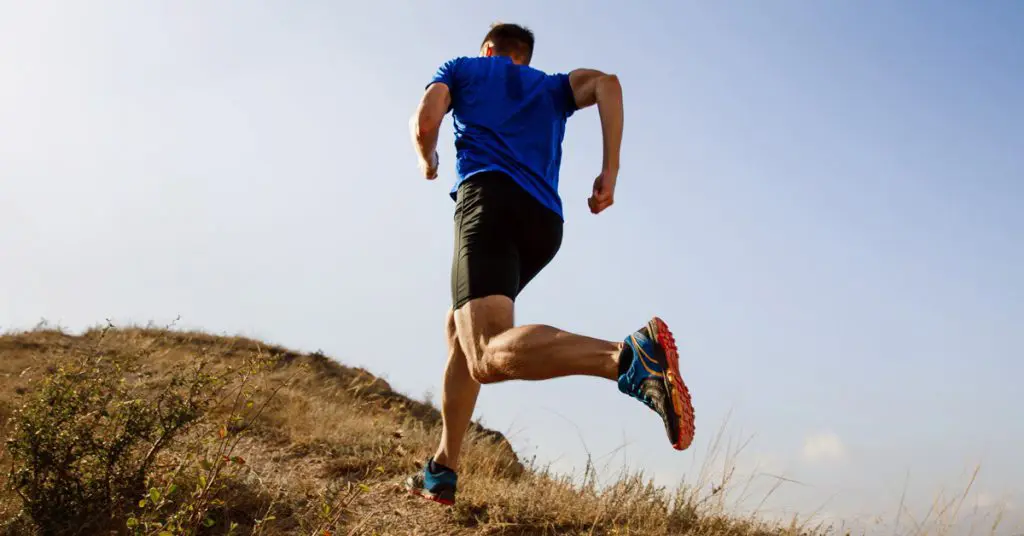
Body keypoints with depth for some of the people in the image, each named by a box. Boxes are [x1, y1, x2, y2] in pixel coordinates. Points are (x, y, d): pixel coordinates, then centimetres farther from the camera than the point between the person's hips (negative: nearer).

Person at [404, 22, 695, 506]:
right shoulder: (552, 86, 30)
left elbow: (425, 122, 6)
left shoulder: (461, 68, 24)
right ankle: (442, 471, 22)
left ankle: (629, 357, -50)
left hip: (488, 197, -5)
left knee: (489, 355, -25)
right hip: (546, 221, 6)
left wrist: (428, 162, 29)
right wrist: (609, 171, 4)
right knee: (460, 331, 23)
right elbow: (606, 82, 10)